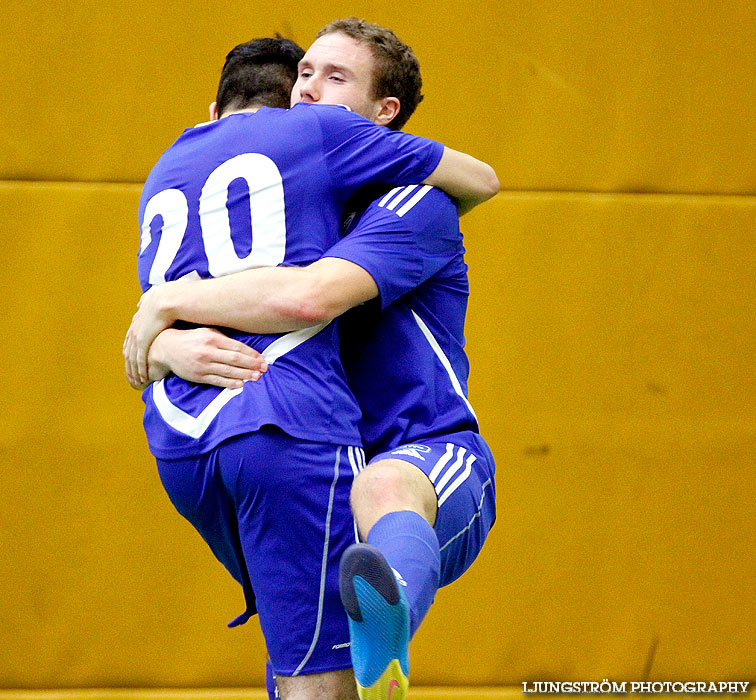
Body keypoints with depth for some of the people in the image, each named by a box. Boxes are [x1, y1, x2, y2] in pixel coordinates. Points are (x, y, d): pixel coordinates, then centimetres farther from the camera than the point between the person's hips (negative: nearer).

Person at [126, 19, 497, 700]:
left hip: (431, 455, -9)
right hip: (323, 477, 9)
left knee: (384, 487, -42)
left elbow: (308, 297, -27)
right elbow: (149, 345, 6)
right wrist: (175, 349, -21)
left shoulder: (415, 206, -6)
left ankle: (385, 645, -74)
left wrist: (167, 302, -14)